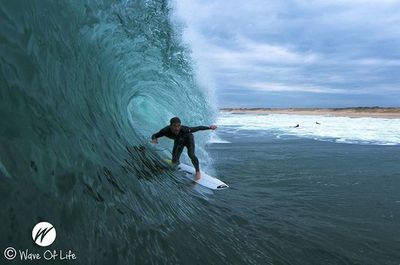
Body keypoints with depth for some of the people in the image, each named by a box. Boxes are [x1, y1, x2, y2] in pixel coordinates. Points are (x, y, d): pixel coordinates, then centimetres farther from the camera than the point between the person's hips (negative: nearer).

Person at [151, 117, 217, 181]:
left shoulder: (184, 129, -44)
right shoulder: (166, 131, -38)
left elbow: (198, 128, -33)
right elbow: (154, 135, -26)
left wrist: (209, 127, -33)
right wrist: (154, 139, -48)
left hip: (188, 138, -2)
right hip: (178, 141, 3)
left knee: (191, 154, -23)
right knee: (174, 161, 4)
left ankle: (197, 171, 2)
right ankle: (178, 162, 44)